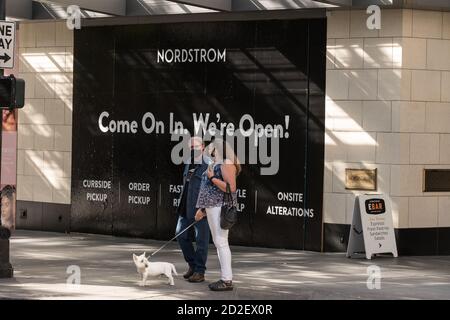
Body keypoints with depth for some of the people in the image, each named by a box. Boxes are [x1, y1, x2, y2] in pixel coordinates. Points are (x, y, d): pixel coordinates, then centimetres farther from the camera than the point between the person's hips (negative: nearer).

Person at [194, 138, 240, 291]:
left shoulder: (227, 164, -10)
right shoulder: (215, 164, 19)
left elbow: (231, 188, -19)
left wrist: (212, 178, -16)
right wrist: (202, 208, 22)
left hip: (221, 207, -10)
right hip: (212, 208, 10)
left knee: (221, 242, -11)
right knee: (218, 242, 10)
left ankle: (227, 280, -10)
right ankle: (225, 277, 13)